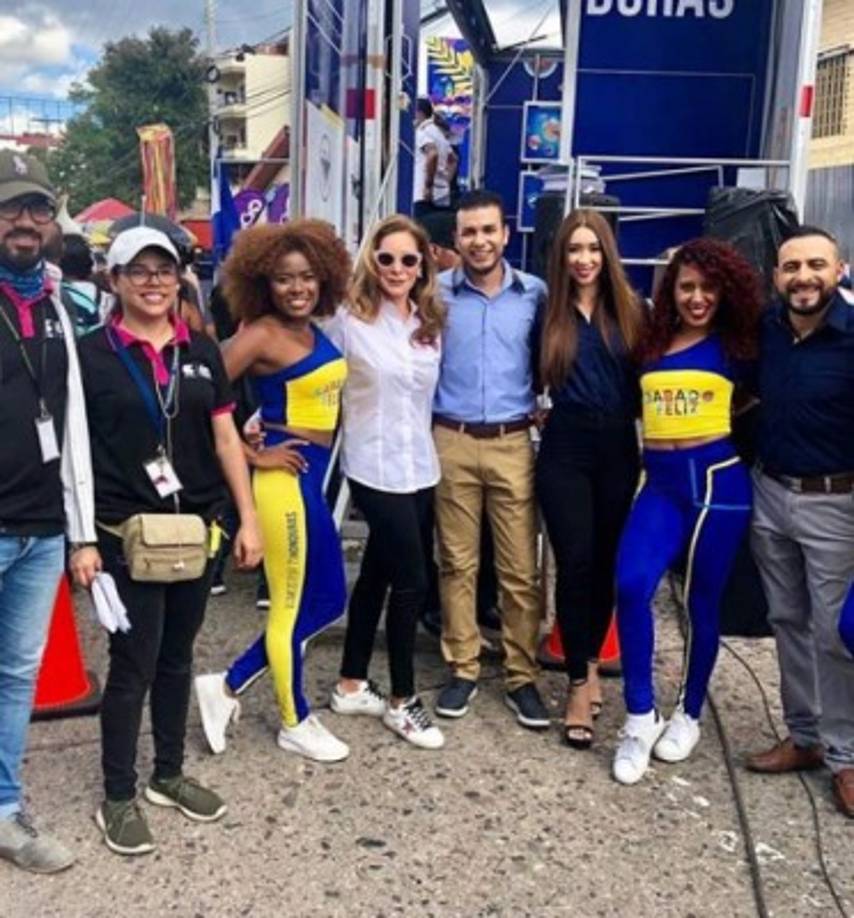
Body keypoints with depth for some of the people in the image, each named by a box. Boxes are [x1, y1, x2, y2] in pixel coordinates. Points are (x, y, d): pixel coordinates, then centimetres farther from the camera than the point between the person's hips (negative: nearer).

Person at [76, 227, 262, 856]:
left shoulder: (201, 350, 7)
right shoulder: (92, 353, -5)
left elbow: (225, 436, 9)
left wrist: (249, 516, 4)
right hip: (126, 534, -4)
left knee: (177, 656, 15)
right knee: (134, 663, 3)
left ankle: (169, 774, 32)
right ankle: (118, 797, 19)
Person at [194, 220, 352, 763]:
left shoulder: (316, 330, 8)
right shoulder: (262, 335, -14)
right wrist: (252, 455, -13)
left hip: (314, 478, 9)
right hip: (286, 479, -9)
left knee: (329, 601, 15)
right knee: (292, 607, 6)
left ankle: (228, 686, 25)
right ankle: (296, 723, 25)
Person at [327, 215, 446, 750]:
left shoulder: (432, 324, 7)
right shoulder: (349, 321, -9)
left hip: (421, 468, 6)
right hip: (376, 469, -6)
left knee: (377, 575, 14)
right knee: (412, 582, -3)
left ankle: (352, 686, 28)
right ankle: (403, 701, 14)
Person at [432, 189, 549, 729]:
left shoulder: (535, 294, 4)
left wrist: (540, 407, 1)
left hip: (513, 444, 0)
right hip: (452, 442, 0)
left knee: (521, 568, 2)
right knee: (457, 562, 7)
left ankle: (523, 676, 14)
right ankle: (463, 668, 20)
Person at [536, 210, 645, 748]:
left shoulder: (631, 311, 5)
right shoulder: (550, 312, 4)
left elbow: (645, 380, 4)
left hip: (617, 446, 1)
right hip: (566, 447, -1)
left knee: (607, 562, 9)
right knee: (575, 563, -4)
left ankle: (591, 664, 29)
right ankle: (581, 684, 4)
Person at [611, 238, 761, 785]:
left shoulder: (732, 346, 2)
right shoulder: (652, 344, 11)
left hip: (718, 481, -2)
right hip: (662, 483, 2)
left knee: (702, 601, 8)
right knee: (631, 584, -17)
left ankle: (689, 714, 28)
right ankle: (641, 716, -2)